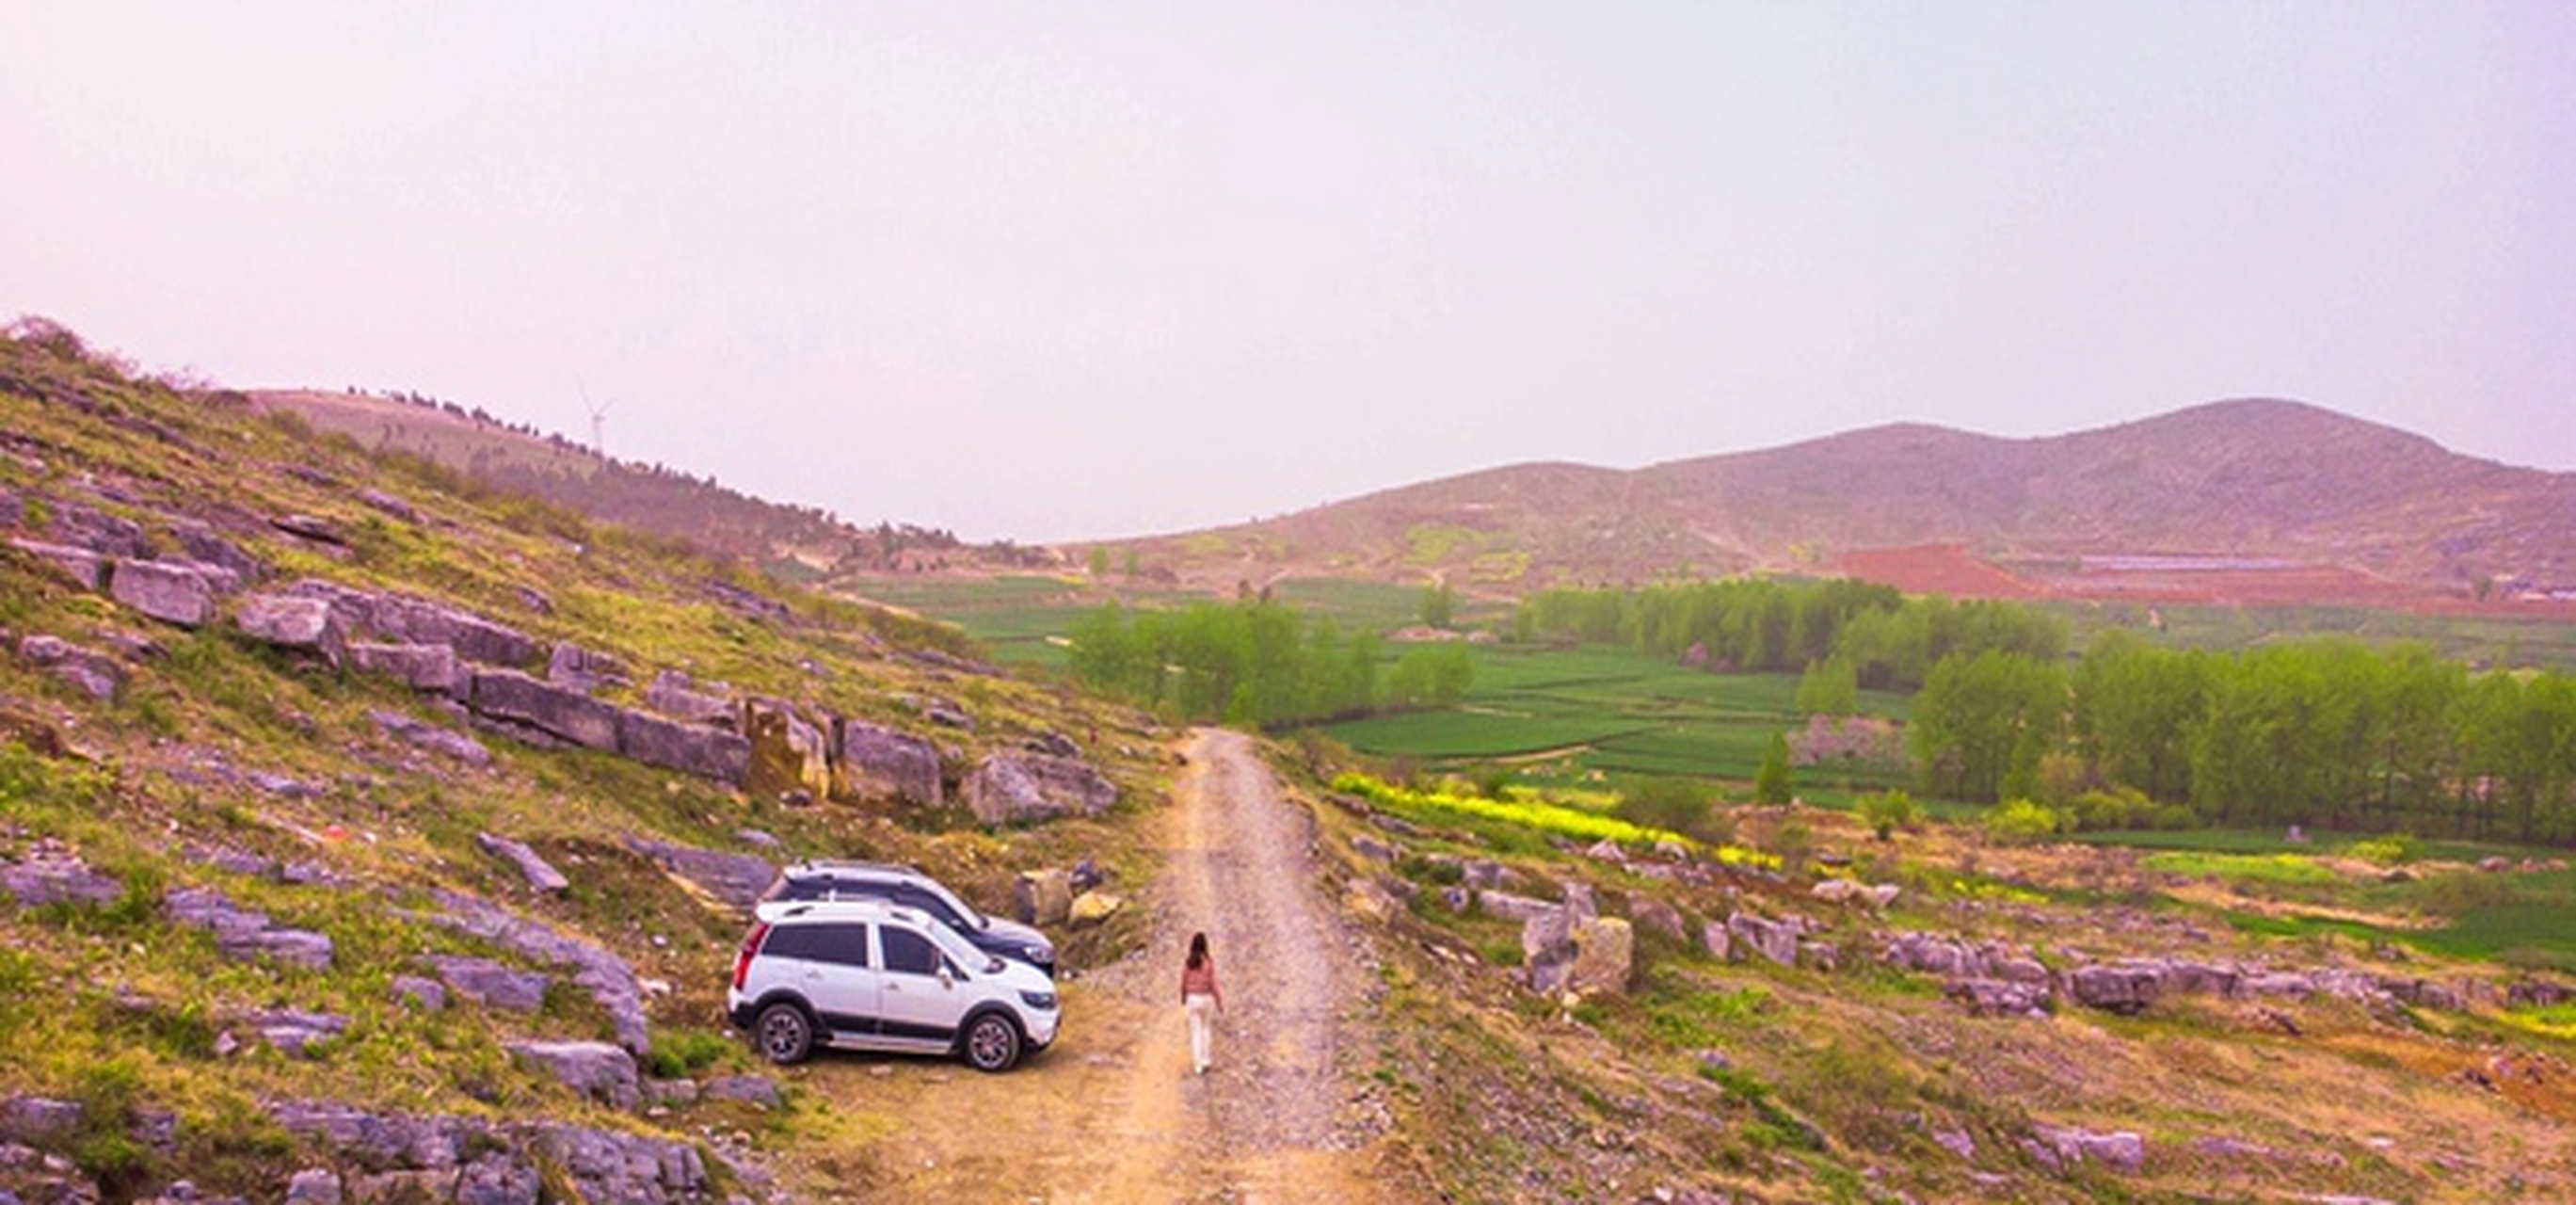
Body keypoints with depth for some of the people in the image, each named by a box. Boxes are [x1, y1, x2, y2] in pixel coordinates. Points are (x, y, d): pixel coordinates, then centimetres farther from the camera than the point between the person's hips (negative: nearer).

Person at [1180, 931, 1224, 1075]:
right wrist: (1220, 1003, -4)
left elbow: (1183, 983, 2)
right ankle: (1204, 1060, 18)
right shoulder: (1209, 961, -15)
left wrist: (1183, 998, 21)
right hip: (1207, 998, -1)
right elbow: (1213, 984, -14)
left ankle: (1198, 1065, 8)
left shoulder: (1188, 963, -8)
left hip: (1193, 999, 1)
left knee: (1196, 1032, 9)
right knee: (1205, 1028, 22)